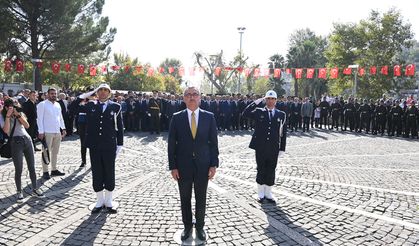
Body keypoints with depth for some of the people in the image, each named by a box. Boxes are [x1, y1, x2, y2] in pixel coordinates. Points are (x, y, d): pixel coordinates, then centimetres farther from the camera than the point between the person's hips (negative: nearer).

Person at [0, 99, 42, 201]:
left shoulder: (20, 114, 13)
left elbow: (27, 125, -1)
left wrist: (18, 115, -9)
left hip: (27, 139, 4)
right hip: (16, 142, -4)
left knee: (32, 167, 5)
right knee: (18, 170, -3)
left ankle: (34, 189, 14)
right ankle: (19, 192, 9)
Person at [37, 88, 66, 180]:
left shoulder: (58, 105, 13)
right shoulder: (42, 104, -5)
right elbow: (39, 119, -9)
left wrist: (63, 128, 11)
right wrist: (41, 132, -14)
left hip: (57, 132, 6)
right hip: (47, 132, -6)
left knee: (55, 152, 12)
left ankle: (54, 170, 22)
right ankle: (45, 172, 7)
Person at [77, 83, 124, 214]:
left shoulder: (115, 106, 0)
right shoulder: (90, 105, 6)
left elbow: (119, 127, 2)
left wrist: (119, 145, -1)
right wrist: (91, 92, -2)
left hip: (110, 146, -1)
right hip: (94, 146, 2)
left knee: (109, 173, 7)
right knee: (97, 174, 9)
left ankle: (109, 201, 22)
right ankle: (100, 201, 23)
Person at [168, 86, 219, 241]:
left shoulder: (209, 117, -2)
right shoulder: (177, 118, -3)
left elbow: (213, 142, 0)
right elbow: (172, 144, -2)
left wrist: (214, 164, -4)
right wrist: (173, 166, -6)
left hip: (203, 165, 0)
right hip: (183, 166, 0)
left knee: (201, 198, 13)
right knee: (185, 198, 13)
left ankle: (200, 226, 32)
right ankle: (187, 226, 32)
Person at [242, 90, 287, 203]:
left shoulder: (281, 115, 5)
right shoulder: (259, 112, 2)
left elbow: (283, 133, 5)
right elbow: (245, 114, -13)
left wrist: (282, 148, 2)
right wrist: (256, 103, -16)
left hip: (273, 149, 1)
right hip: (260, 148, -1)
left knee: (271, 171, 8)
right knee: (261, 171, 9)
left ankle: (268, 194, 24)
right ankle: (261, 194, 23)